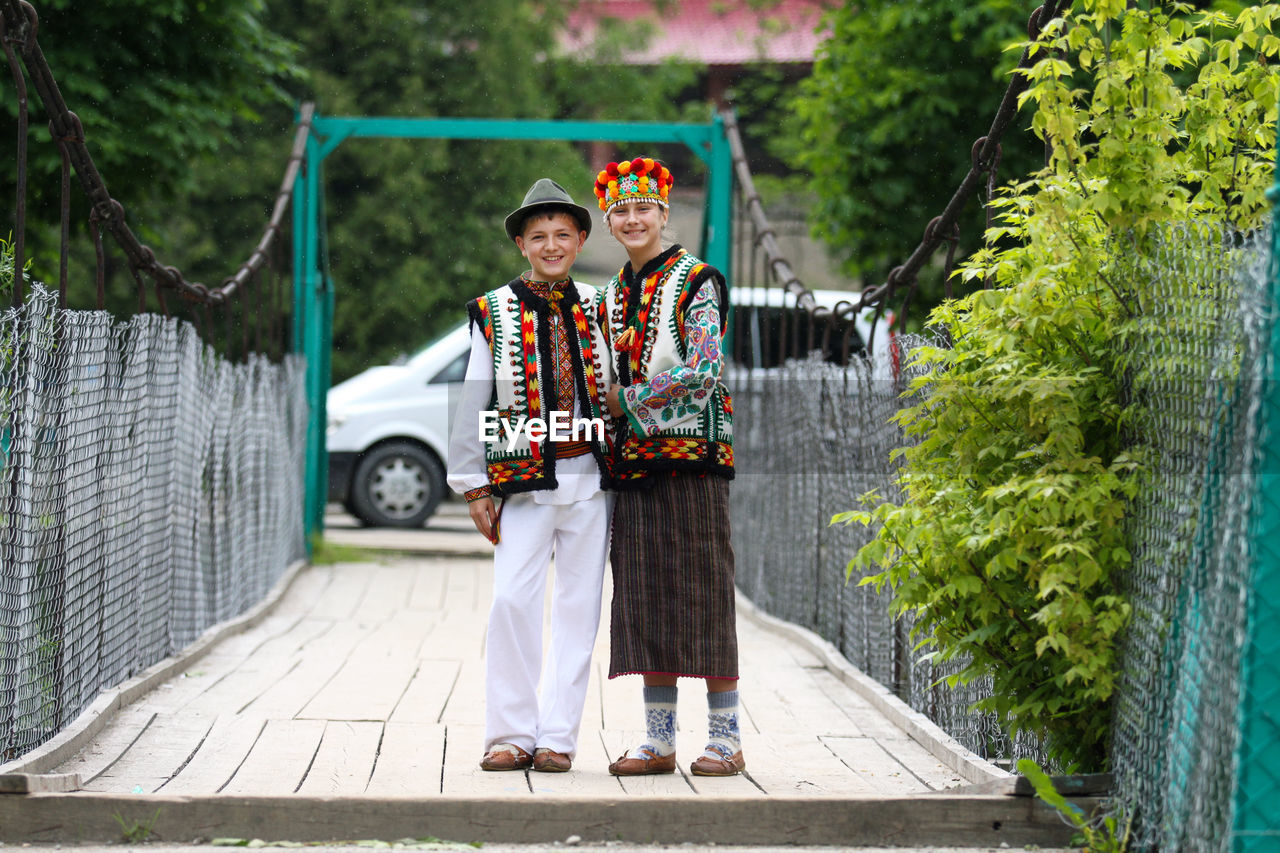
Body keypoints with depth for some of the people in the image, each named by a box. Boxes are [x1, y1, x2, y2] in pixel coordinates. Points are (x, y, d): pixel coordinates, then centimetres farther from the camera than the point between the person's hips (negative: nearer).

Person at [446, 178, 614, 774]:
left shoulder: (599, 308, 8)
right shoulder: (494, 313, 4)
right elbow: (473, 405, 5)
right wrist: (473, 486, 2)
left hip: (591, 478, 2)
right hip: (523, 479, -1)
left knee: (577, 607, 2)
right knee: (512, 600, -11)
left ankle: (557, 737, 7)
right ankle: (512, 735, -1)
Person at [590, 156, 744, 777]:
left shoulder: (696, 282, -3)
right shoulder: (611, 296, 17)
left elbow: (702, 369, -13)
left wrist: (628, 399, -8)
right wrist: (612, 408, 6)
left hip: (691, 450, -6)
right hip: (633, 462, 6)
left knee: (701, 592, -6)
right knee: (644, 597, 4)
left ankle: (725, 738, -2)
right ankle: (659, 738, 8)